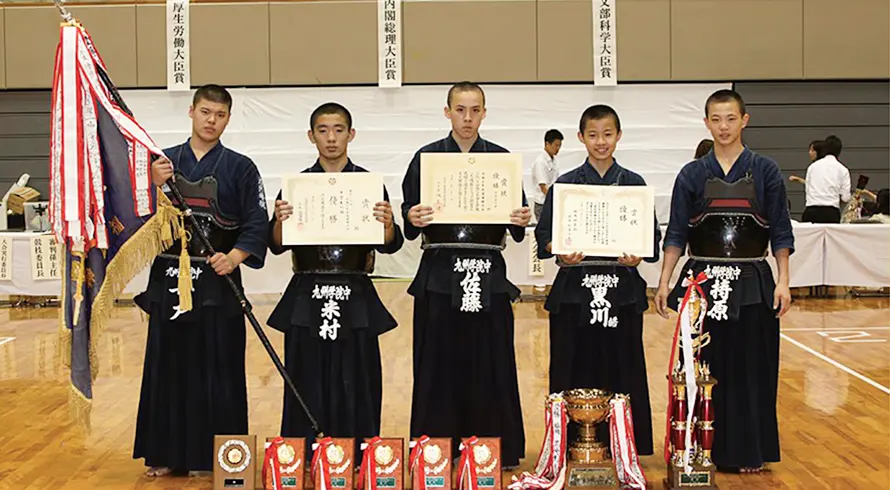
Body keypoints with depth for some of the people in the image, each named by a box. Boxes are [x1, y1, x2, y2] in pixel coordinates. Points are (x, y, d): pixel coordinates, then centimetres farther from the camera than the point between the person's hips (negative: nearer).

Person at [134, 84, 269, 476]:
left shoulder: (240, 168, 2)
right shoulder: (162, 162, 9)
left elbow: (256, 225, -3)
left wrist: (235, 256, -19)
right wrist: (154, 186, -12)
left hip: (218, 282, -2)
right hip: (170, 279, 3)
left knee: (220, 369, 0)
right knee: (169, 366, 7)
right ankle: (167, 454, 19)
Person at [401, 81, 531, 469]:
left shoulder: (501, 159, 7)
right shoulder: (427, 157, 4)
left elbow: (516, 227, 7)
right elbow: (410, 225, 3)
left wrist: (521, 222, -14)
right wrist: (413, 220, -18)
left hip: (488, 276, 1)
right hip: (440, 274, -1)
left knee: (490, 365, 3)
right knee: (439, 365, 2)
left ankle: (493, 448, 14)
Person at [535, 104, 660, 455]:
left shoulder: (633, 184, 6)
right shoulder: (565, 184, 4)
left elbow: (651, 236, 6)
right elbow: (545, 235, 2)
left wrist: (638, 255, -13)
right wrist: (561, 253, -17)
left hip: (622, 290, 1)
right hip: (575, 290, -1)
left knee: (622, 370, 3)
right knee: (573, 373, 1)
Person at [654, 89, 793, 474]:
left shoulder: (765, 171, 2)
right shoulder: (692, 175, 3)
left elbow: (780, 232, 2)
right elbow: (676, 233, 4)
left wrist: (782, 282, -5)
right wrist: (664, 282, -4)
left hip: (752, 284, 0)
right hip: (703, 280, 1)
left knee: (750, 369, 4)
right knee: (703, 369, 4)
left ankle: (747, 452, 16)